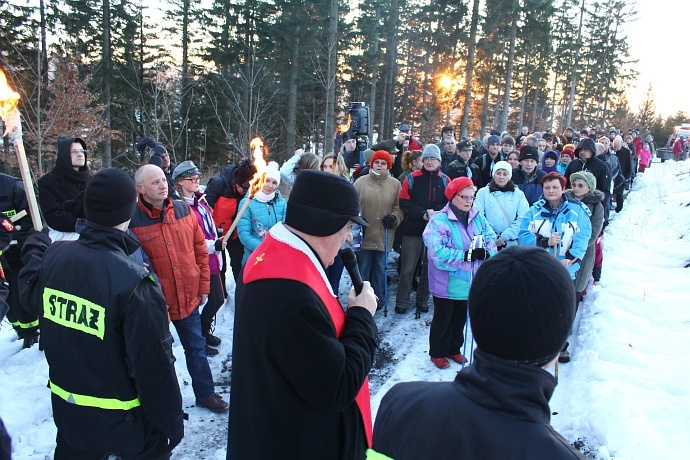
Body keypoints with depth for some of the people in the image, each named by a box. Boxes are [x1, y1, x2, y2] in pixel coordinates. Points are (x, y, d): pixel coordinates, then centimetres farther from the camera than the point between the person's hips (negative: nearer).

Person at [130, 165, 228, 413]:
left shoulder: (184, 210, -2)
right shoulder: (132, 220, -15)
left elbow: (200, 250, 5)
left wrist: (203, 287, 6)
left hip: (188, 297, 4)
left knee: (197, 348, 18)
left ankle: (205, 393, 37)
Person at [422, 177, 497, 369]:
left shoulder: (478, 218, 2)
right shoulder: (439, 221, -18)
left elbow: (492, 241, -3)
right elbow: (437, 253, -27)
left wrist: (484, 252, -25)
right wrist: (466, 255, -27)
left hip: (469, 282, 6)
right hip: (446, 284, -6)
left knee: (460, 318, 21)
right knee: (442, 319, 11)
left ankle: (454, 349, 40)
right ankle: (437, 353, 30)